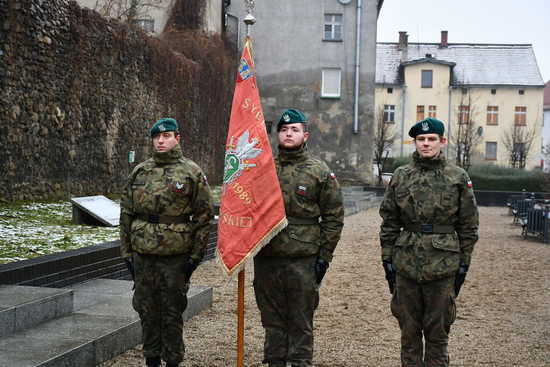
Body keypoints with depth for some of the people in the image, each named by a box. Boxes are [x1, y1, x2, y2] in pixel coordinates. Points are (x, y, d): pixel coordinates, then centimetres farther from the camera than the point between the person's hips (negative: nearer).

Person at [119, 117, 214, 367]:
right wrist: (126, 251, 7)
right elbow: (126, 213, 12)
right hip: (142, 256, 4)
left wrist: (196, 255, -7)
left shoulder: (192, 173, -2)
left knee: (172, 313, 5)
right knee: (147, 311, 11)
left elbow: (204, 216, -4)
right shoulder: (139, 172, 9)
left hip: (175, 257, -3)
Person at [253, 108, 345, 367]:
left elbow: (333, 217, 1)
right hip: (266, 258, 3)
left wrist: (324, 256, -4)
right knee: (272, 319, 12)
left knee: (301, 322, 4)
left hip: (302, 260, -3)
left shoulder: (320, 172, 1)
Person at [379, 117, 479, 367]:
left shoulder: (458, 178, 0)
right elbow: (389, 222, 7)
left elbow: (468, 226, 2)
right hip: (406, 264, 2)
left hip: (443, 266, -2)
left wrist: (464, 263, 0)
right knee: (409, 330, 11)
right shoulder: (400, 176, 4)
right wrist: (387, 258, 3)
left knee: (437, 332, 7)